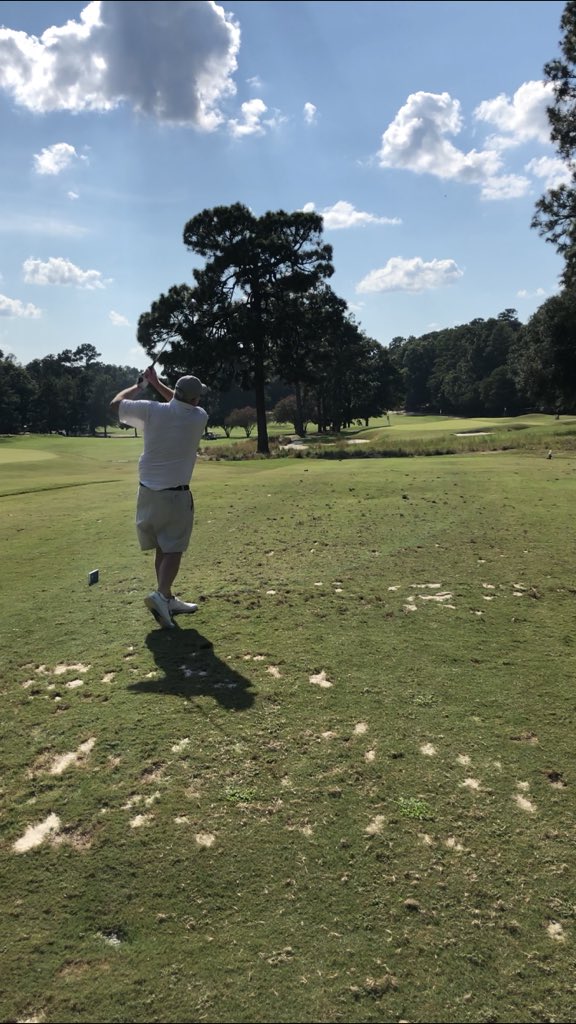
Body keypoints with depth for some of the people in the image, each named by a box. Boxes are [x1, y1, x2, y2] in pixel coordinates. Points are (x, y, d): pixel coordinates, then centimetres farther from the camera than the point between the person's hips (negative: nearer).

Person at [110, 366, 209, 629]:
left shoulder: (152, 410, -9)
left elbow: (116, 403, 7)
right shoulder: (199, 417, -6)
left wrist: (141, 384, 20)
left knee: (161, 548, 13)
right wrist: (157, 383, 18)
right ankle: (161, 594, -21)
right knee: (173, 550, 0)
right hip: (176, 495, -3)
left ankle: (167, 599, 20)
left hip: (148, 491, 3)